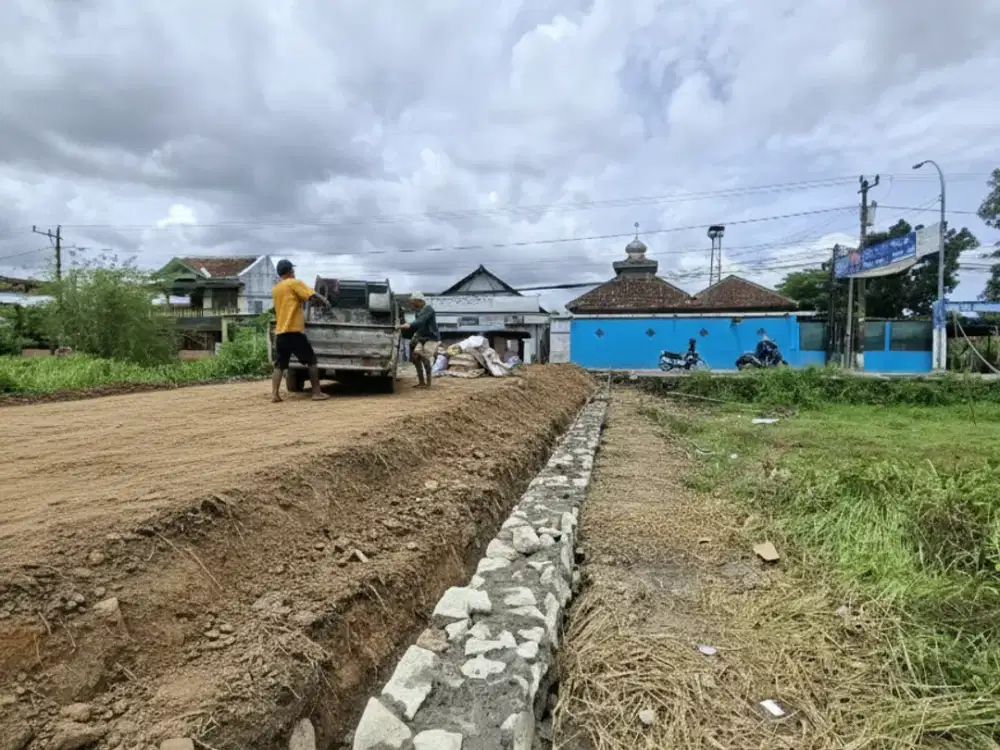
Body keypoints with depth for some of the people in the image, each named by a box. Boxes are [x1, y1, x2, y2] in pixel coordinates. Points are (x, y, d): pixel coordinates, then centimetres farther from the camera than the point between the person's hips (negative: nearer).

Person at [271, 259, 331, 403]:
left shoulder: (275, 289, 19)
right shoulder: (294, 283, -2)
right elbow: (311, 294, -11)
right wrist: (323, 299, 5)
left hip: (280, 331, 6)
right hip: (294, 330, -6)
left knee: (279, 364, 8)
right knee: (312, 360, 4)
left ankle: (274, 394, -4)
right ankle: (317, 393, 2)